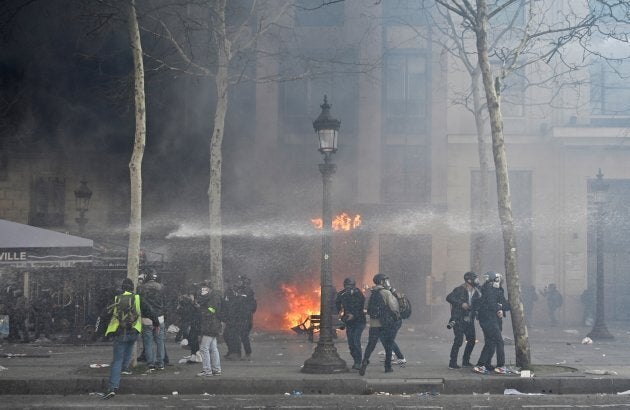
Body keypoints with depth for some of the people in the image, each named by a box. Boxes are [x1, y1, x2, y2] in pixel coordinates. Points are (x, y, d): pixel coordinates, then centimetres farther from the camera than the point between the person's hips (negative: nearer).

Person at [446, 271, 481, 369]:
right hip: (459, 320, -7)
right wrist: (461, 303, -22)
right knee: (458, 340, -12)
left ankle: (466, 361, 22)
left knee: (472, 340, 7)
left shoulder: (476, 292, 9)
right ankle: (452, 363, -7)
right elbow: (449, 297, -17)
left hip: (469, 320, 7)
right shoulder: (459, 290, -10)